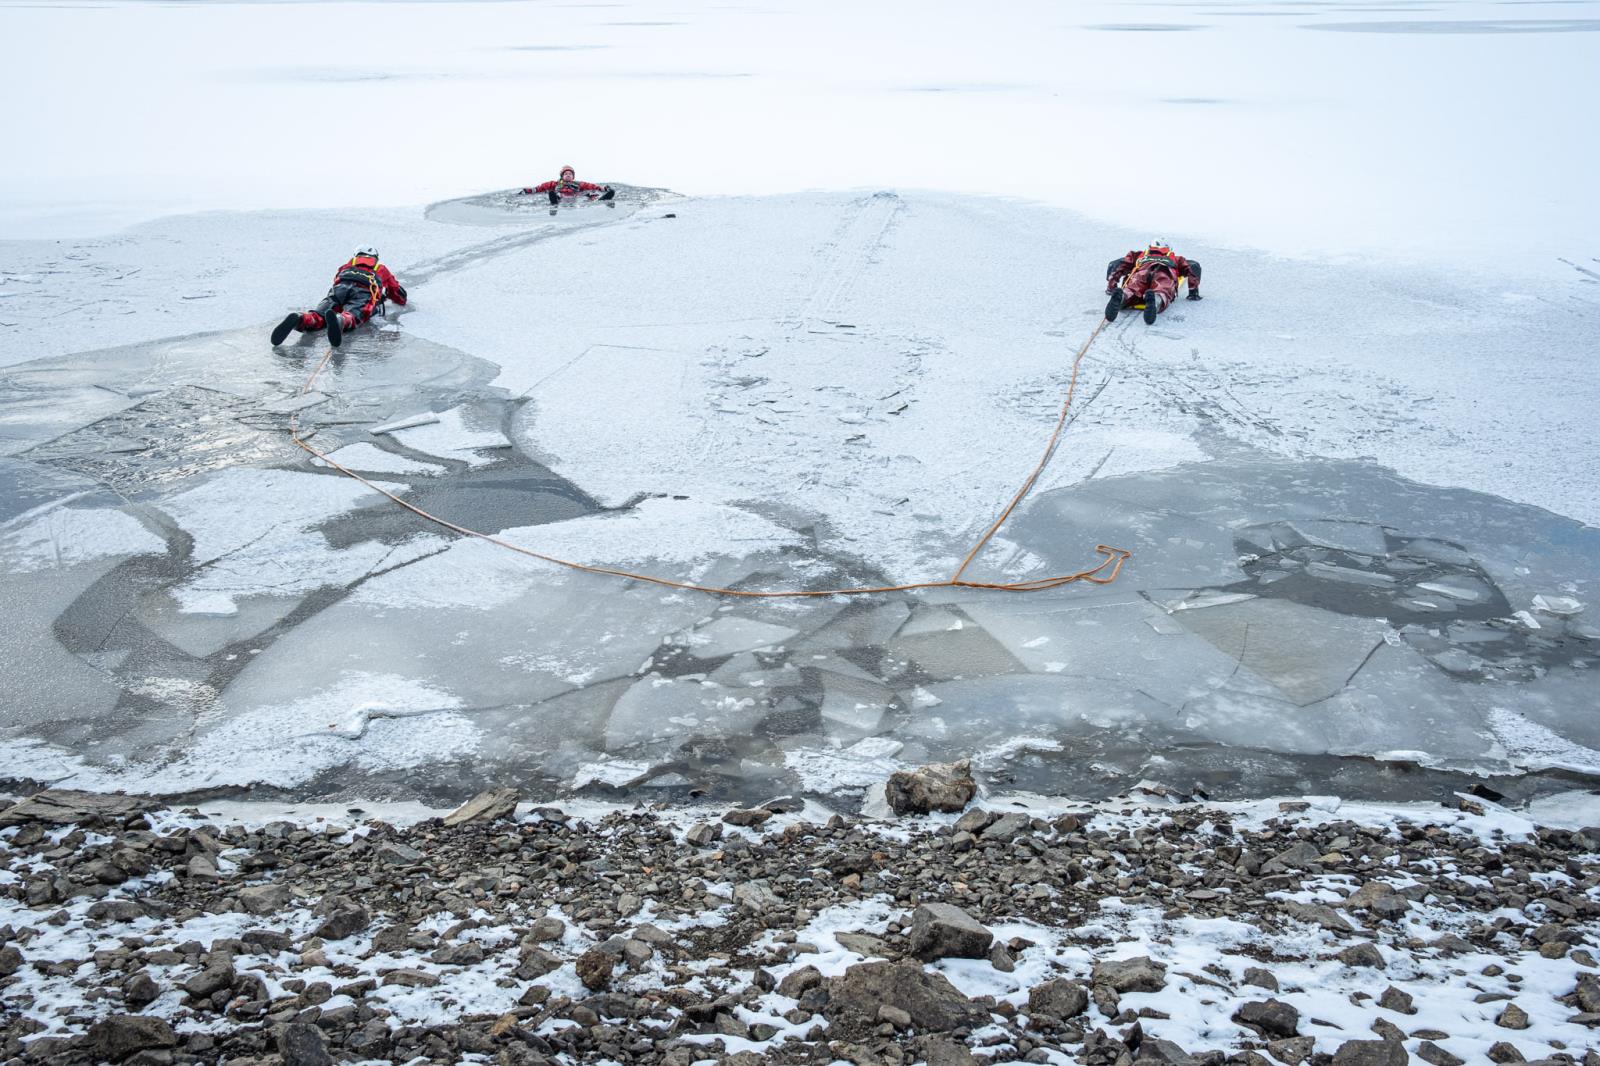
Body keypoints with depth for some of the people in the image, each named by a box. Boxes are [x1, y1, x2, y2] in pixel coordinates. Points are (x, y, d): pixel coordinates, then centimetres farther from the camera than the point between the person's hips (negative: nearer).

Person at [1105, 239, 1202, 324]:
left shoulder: (1139, 255, 45)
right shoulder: (1174, 259, 45)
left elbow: (1114, 264, 37)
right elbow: (1194, 266, 35)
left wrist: (1111, 287, 40)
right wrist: (1194, 292, 36)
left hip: (1141, 272, 1)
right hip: (1166, 274, -1)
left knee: (1131, 292, -26)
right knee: (1162, 293, -30)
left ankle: (1121, 297, -62)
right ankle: (1155, 300, -67)